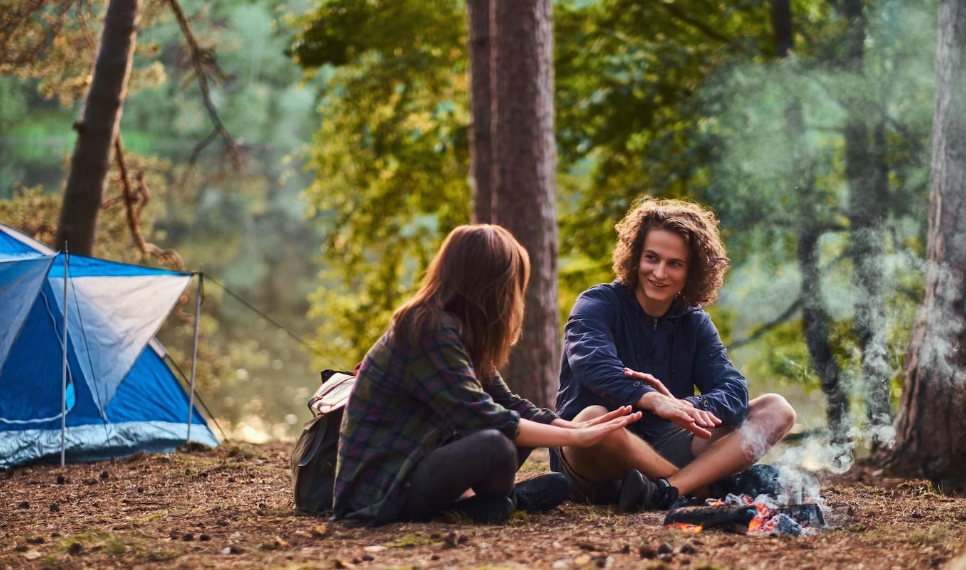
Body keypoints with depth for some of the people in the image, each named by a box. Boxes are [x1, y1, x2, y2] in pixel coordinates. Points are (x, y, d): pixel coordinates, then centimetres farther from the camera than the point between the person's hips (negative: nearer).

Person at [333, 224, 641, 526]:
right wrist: (574, 438, -19)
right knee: (494, 445, -31)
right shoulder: (431, 330, -20)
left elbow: (507, 404, 11)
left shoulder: (457, 330, 9)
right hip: (380, 490, -10)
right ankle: (500, 501, -2)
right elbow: (482, 417, -26)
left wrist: (579, 427, 0)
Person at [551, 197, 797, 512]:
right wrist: (652, 400, -47)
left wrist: (684, 406, -29)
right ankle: (713, 487, -24)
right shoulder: (597, 305, -5)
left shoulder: (695, 323, 9)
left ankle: (667, 489, -34)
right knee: (593, 418, -39)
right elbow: (594, 365, -28)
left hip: (662, 453, 5)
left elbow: (734, 392, -6)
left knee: (776, 410, -9)